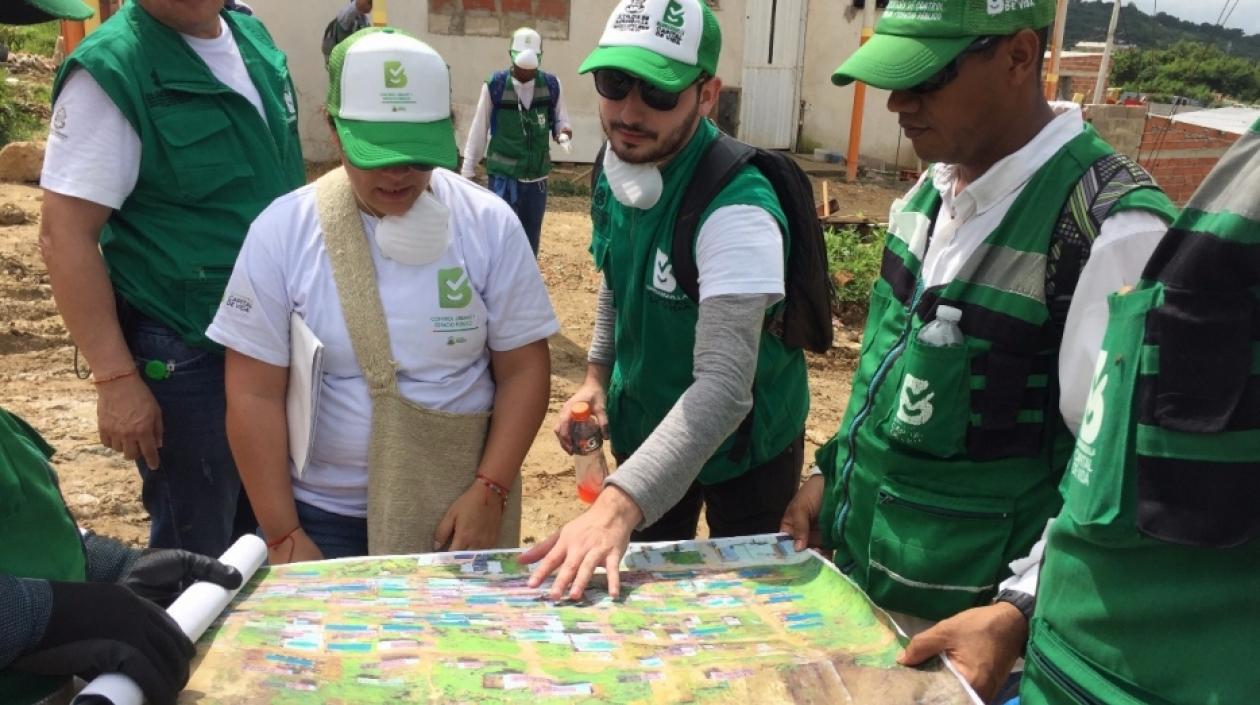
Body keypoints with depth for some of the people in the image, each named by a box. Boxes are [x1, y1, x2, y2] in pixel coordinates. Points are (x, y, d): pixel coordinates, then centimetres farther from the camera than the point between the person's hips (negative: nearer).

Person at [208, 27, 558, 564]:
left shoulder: (489, 224, -7)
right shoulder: (281, 230, -8)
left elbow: (523, 369, -4)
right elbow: (255, 395, -7)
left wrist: (488, 492, -13)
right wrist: (283, 534, -8)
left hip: (459, 509, 1)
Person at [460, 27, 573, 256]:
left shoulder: (551, 85, -1)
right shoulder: (495, 85, -8)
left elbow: (560, 119, 9)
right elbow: (479, 130, -2)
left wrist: (562, 130, -15)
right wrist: (467, 170, 1)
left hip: (537, 177, 3)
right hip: (502, 176, -3)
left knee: (531, 239, 14)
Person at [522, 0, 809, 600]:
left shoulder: (736, 208, -33)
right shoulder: (617, 169, -8)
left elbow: (724, 386, -41)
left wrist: (619, 504, -51)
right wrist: (596, 375, -4)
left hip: (744, 446, -6)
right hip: (645, 431, 6)